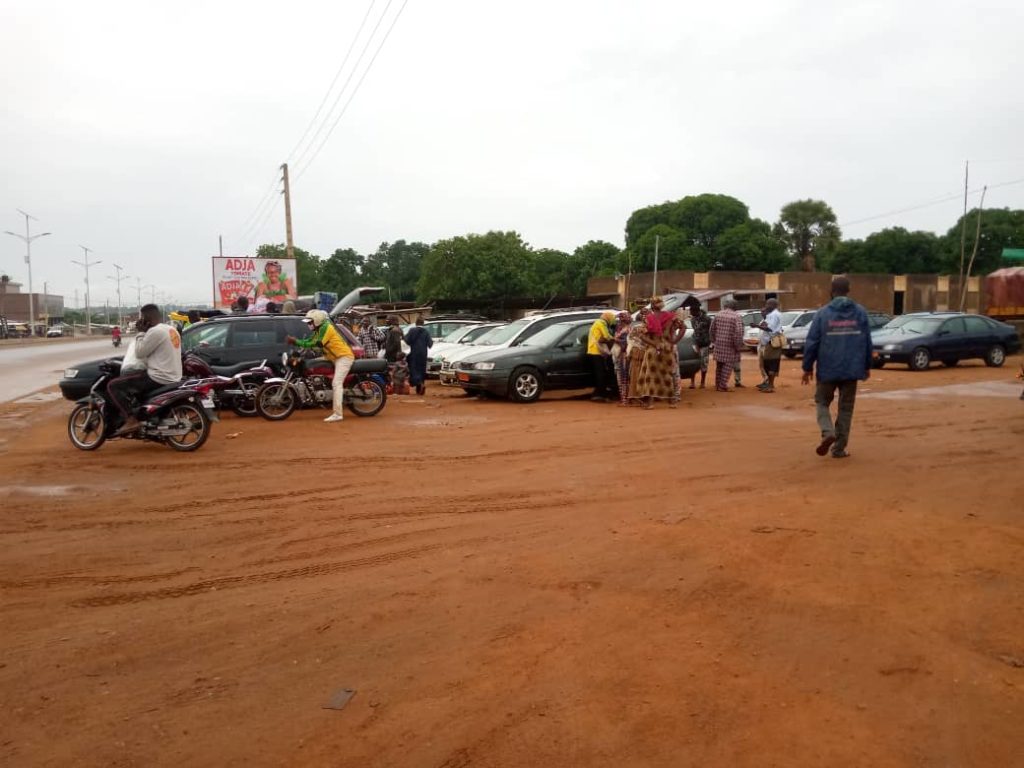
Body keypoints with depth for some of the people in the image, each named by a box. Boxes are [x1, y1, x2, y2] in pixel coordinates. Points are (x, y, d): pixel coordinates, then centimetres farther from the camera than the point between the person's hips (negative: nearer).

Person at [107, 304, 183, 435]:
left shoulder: (155, 331, -16)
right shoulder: (171, 329, 14)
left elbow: (139, 353, -10)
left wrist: (141, 333, -2)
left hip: (159, 378, -10)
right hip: (172, 377, 10)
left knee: (112, 386, -5)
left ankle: (131, 420, -14)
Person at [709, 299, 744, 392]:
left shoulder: (718, 315, 5)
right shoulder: (736, 316, -11)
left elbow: (712, 329, 11)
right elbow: (738, 332, -18)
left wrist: (714, 341, 20)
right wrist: (738, 346, -11)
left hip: (718, 345, 5)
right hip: (730, 346, -5)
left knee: (719, 365, 16)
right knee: (728, 365, 1)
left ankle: (717, 385, 23)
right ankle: (723, 386, 0)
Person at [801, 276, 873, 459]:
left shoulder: (822, 313, -5)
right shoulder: (860, 312, 2)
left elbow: (811, 343, -6)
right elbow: (867, 342, 6)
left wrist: (807, 368, 3)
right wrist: (867, 366, 16)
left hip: (827, 369, -2)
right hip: (852, 369, 2)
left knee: (822, 402, 15)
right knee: (846, 408, 11)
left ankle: (828, 432, -11)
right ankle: (839, 448, 12)